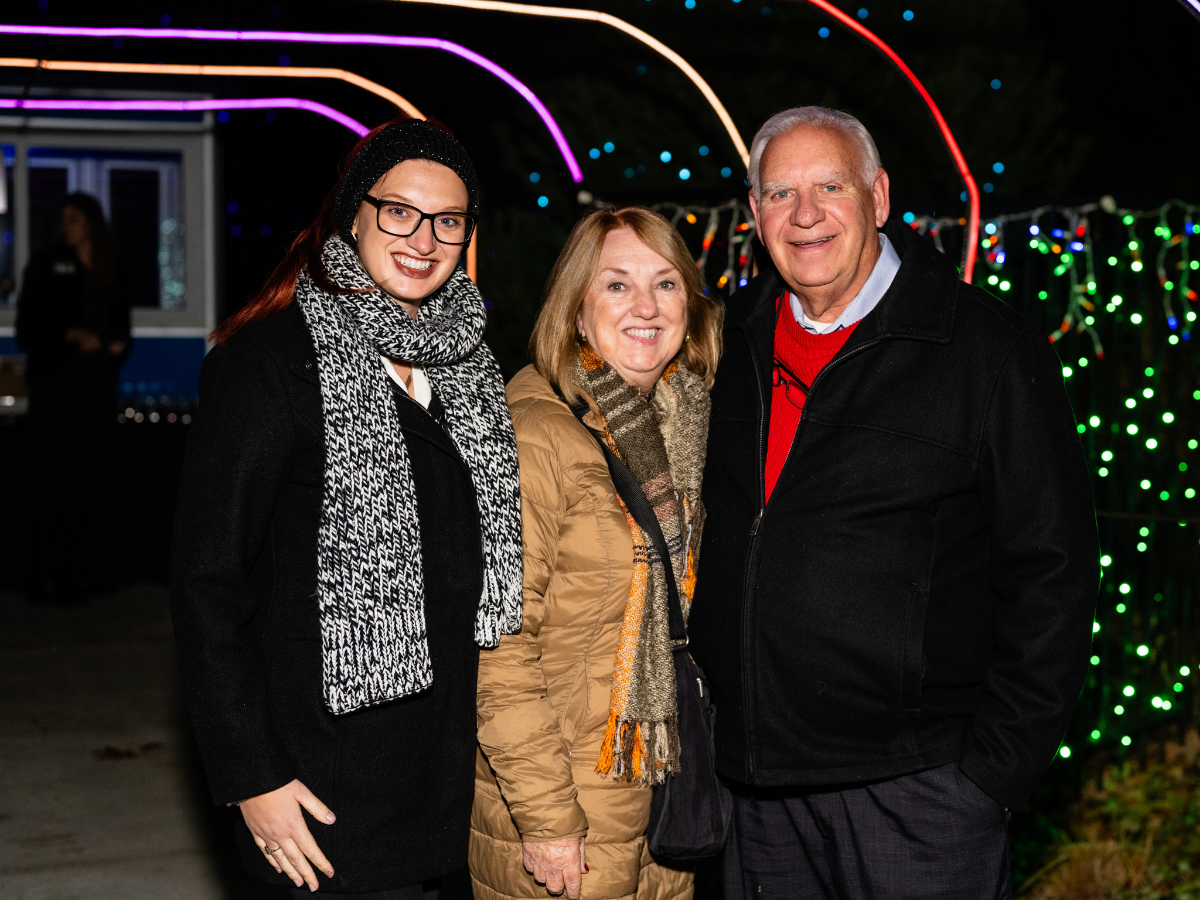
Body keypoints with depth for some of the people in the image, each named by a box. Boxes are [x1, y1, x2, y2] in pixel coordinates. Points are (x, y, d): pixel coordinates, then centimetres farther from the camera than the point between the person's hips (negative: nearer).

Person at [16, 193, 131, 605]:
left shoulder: (108, 273, 16)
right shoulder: (46, 265, 4)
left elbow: (121, 324, 19)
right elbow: (28, 328, -1)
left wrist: (118, 345, -3)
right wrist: (71, 336, -15)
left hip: (96, 386, 5)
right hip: (56, 382, -4)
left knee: (89, 481, 3)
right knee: (52, 481, -9)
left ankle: (71, 568, 12)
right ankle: (42, 575, -7)